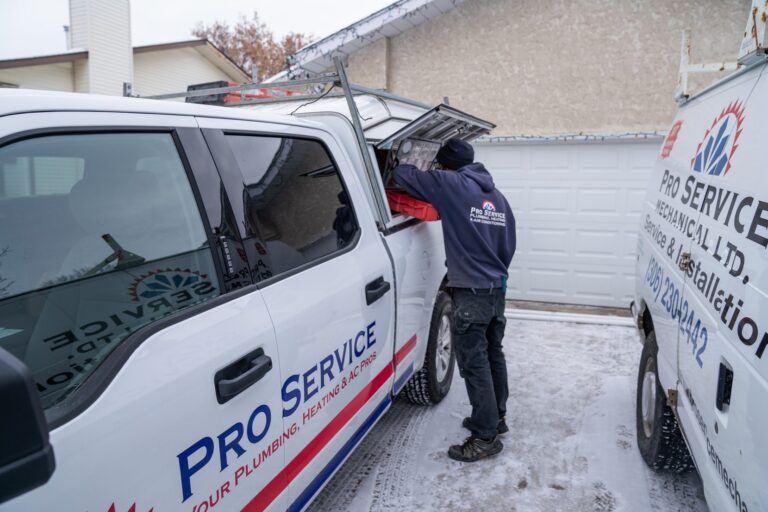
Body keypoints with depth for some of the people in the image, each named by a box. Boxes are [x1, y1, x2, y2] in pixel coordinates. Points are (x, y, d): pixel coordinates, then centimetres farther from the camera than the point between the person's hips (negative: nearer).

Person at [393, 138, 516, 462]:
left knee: (474, 363, -2)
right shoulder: (498, 196, 13)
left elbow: (403, 175, -4)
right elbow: (509, 245, 16)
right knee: (493, 355, 18)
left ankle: (486, 437, 4)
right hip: (497, 289, 8)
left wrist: (397, 167, 19)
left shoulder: (451, 185, -9)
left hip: (471, 292, -8)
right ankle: (496, 418, 32)